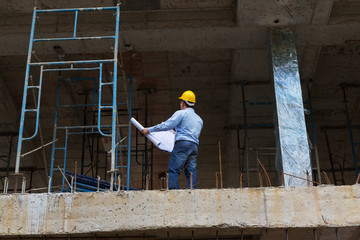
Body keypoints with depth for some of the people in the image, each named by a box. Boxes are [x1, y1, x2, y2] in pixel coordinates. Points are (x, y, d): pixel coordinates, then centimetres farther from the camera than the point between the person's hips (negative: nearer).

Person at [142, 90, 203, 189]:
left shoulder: (181, 113, 3)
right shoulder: (199, 119, 26)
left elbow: (166, 125, -5)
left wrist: (149, 130, 3)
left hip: (182, 144, -7)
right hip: (194, 146, 7)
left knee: (174, 170, -7)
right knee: (191, 171, 2)